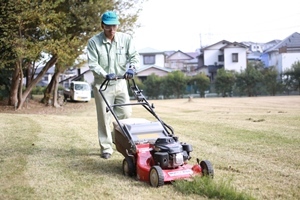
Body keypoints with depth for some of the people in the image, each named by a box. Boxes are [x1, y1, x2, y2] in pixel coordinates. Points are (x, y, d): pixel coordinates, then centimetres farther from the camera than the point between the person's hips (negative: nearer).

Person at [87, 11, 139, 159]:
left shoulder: (126, 39, -2)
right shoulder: (94, 42, -9)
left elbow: (134, 56, 1)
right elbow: (93, 64, -13)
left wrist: (131, 68, -19)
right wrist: (105, 75, -27)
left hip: (120, 82, 3)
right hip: (102, 84, -2)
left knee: (126, 114, 1)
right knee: (104, 117, 1)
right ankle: (106, 147, 11)